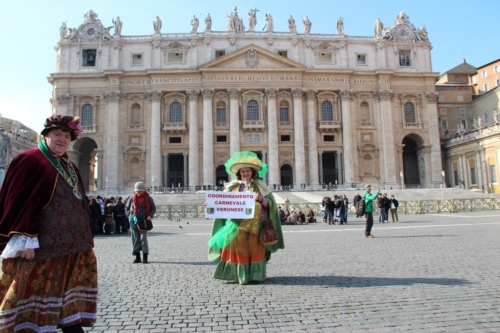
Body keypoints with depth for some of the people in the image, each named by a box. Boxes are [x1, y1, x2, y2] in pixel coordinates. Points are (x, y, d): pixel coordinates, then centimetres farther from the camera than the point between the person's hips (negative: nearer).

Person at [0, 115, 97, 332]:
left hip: (72, 242, 8)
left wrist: (84, 237, 18)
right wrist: (25, 238, -22)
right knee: (35, 291, 2)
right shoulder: (31, 160, -8)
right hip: (43, 244, -8)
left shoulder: (69, 166, 16)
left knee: (69, 289, 13)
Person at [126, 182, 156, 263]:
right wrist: (129, 215, -1)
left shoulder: (148, 198, 1)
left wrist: (150, 215, -10)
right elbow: (127, 208, 16)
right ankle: (137, 257, 16)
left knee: (143, 238, -6)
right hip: (134, 221, 3)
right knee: (135, 239, 6)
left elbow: (153, 208, 8)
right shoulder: (132, 198, 7)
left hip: (144, 221, -3)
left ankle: (145, 257, 2)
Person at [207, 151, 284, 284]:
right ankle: (239, 274, 5)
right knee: (237, 247, -5)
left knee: (254, 247, -3)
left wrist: (261, 199, -16)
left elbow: (270, 203, 3)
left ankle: (255, 275, 6)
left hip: (255, 223, -1)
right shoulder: (233, 186, 11)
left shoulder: (259, 185, 8)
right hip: (237, 222, 1)